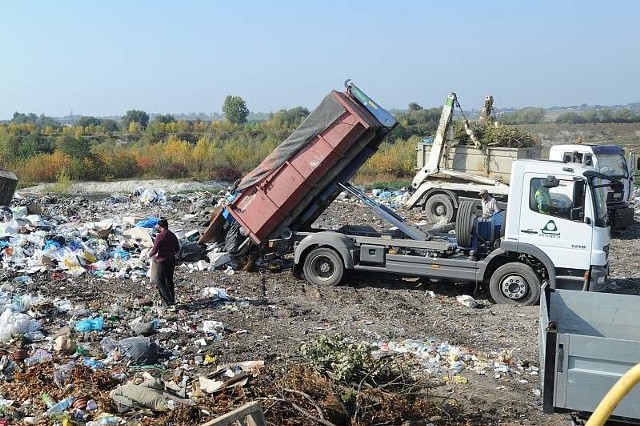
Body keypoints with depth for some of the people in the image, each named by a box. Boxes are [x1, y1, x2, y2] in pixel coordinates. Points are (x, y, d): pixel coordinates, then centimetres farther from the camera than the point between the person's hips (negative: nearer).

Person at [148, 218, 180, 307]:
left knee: (161, 281, 2)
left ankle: (168, 300, -6)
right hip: (172, 260, 7)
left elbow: (155, 250, -16)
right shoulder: (173, 235, 5)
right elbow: (177, 248, 14)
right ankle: (172, 300, 23)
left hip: (163, 261, -7)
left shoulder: (160, 236, -17)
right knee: (169, 280, 17)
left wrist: (150, 255, 4)